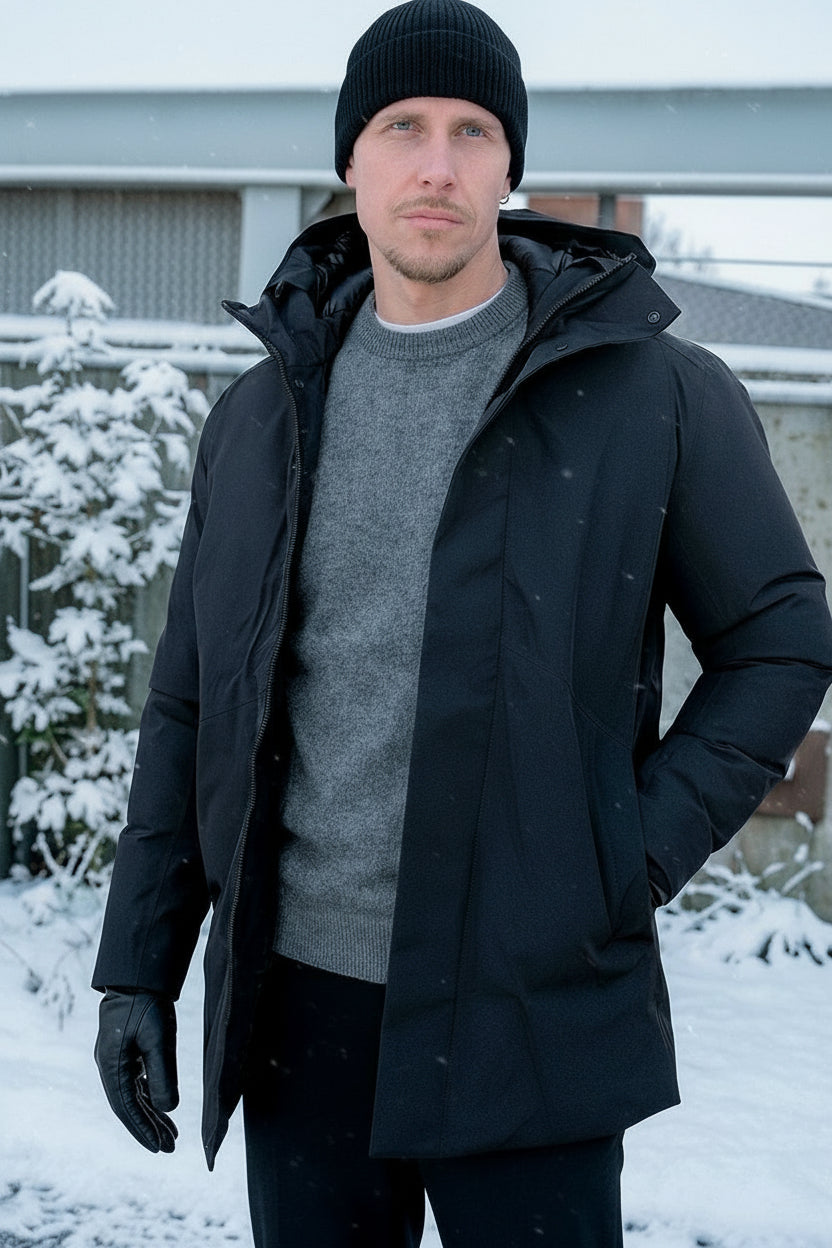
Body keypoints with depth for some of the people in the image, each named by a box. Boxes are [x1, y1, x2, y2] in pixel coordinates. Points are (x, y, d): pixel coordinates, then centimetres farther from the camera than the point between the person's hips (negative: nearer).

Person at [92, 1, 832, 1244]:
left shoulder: (655, 392, -5)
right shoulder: (265, 413, 6)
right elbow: (194, 704, 9)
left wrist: (632, 862, -10)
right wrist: (136, 971, 6)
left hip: (528, 1008, -3)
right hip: (302, 1001, 4)